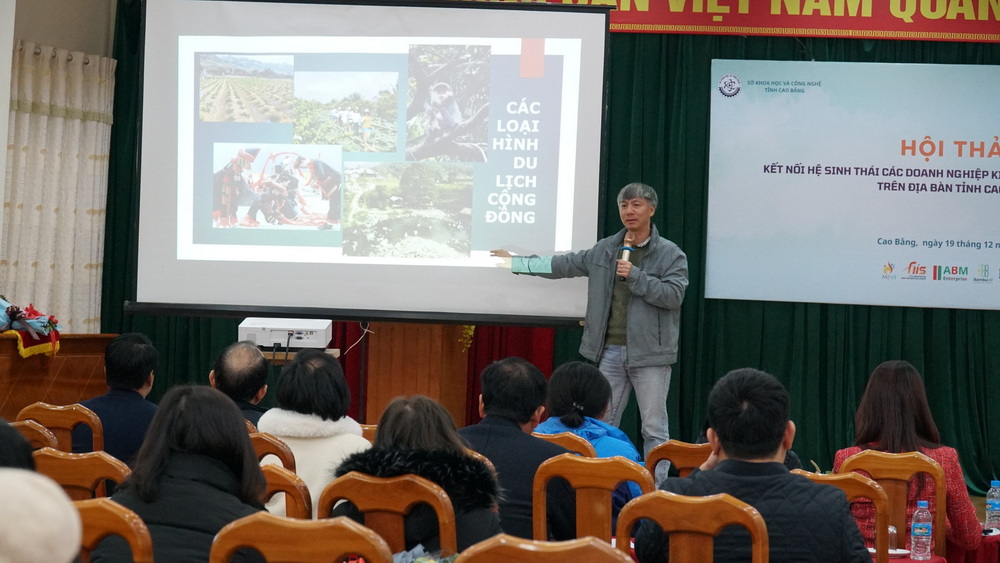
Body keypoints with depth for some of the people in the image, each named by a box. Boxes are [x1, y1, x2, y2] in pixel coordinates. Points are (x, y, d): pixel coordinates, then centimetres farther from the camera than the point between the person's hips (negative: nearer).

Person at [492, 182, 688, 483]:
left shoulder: (671, 254, -3)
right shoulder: (605, 250, 12)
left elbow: (674, 294, -14)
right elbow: (563, 265, 21)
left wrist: (635, 276, -18)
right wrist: (515, 262, 24)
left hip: (650, 354, -5)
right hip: (611, 351, 5)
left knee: (654, 428, -2)